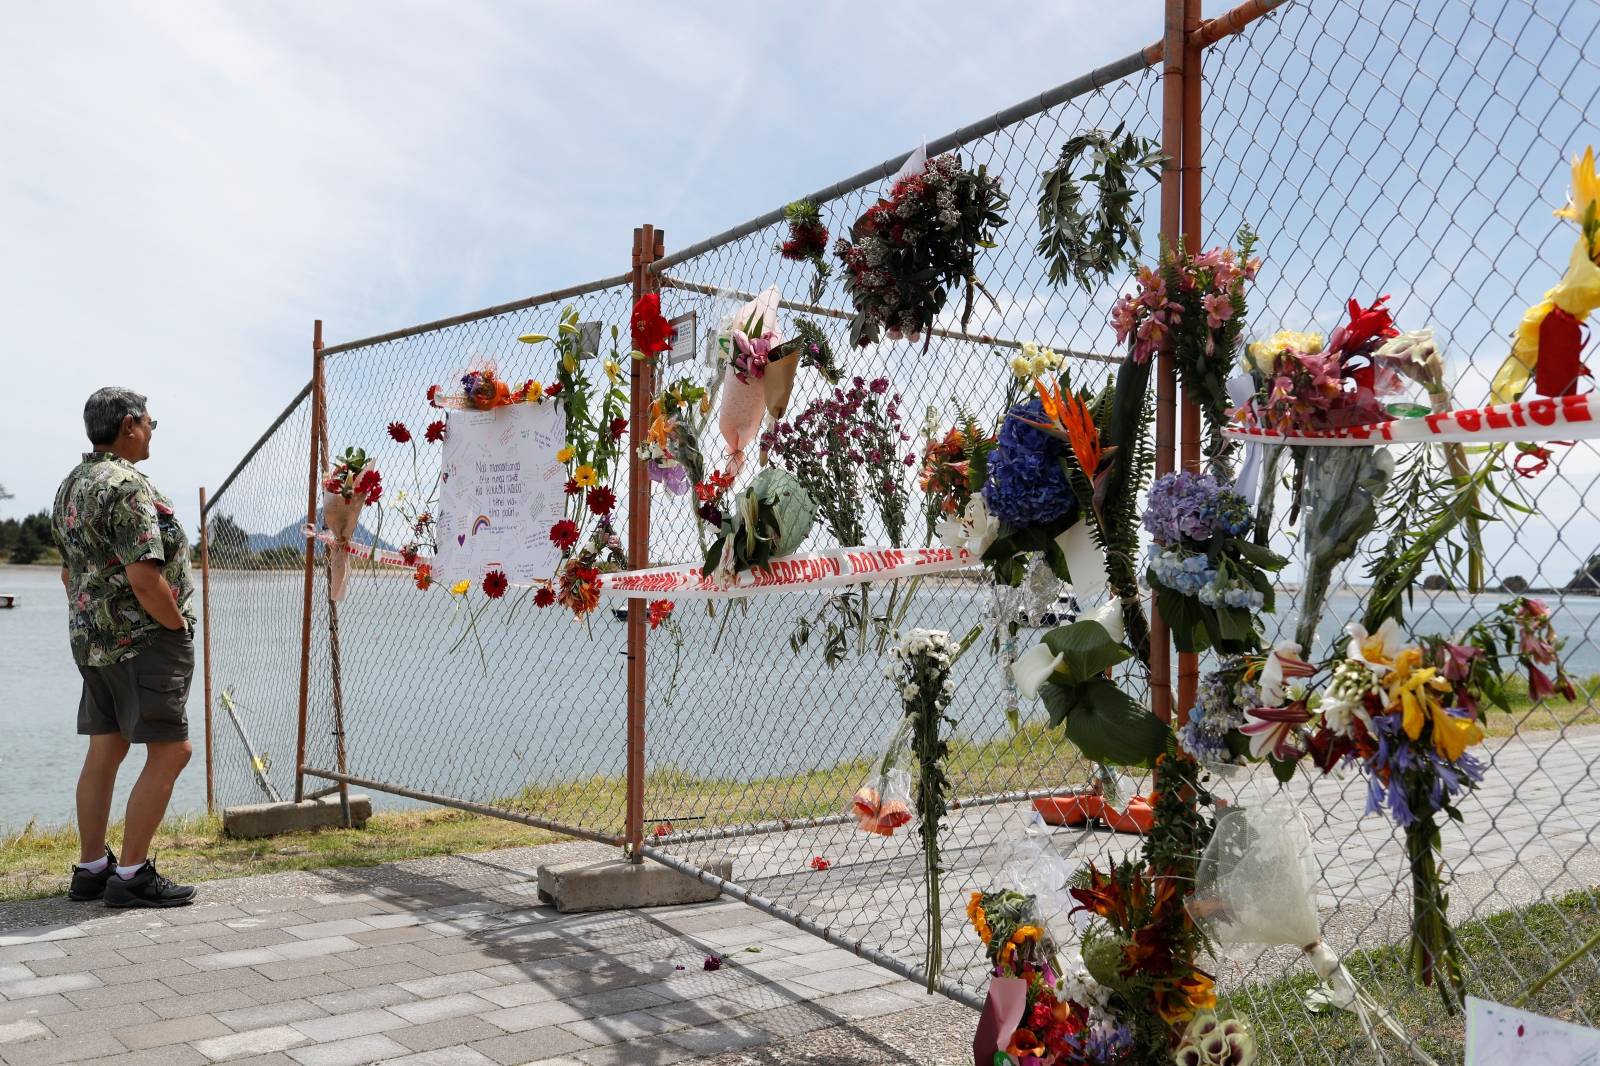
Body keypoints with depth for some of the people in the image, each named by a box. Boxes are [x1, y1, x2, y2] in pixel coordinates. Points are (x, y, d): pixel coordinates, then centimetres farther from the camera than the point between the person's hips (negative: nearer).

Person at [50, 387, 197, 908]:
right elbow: (144, 578, -25)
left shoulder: (71, 485, 14)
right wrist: (180, 625, -11)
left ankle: (91, 868, 18)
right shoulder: (127, 486, -18)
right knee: (170, 751, -5)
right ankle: (132, 875, -3)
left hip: (91, 640, 10)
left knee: (104, 750, 13)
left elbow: (69, 571, 21)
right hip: (143, 640, -10)